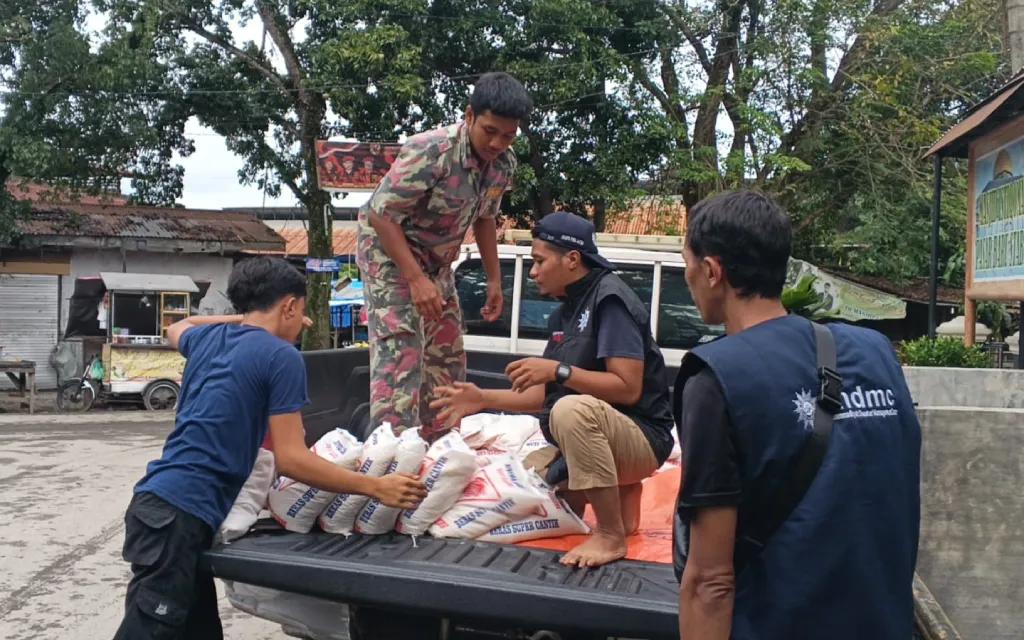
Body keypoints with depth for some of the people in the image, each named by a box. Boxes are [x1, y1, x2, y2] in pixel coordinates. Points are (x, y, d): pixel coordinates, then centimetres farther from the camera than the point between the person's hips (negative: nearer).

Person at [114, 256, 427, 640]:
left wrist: (245, 318, 34)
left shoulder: (207, 338, 14)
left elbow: (177, 328, 41)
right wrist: (376, 488, -8)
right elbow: (289, 459, -12)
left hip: (160, 502, 9)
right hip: (181, 513, -9)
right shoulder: (281, 357, -9)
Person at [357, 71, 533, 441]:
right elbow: (382, 215, -27)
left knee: (448, 356, 9)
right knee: (399, 353, -18)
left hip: (437, 259, 8)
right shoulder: (431, 152, -29)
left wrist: (494, 279, 7)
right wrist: (416, 279, -32)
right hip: (389, 251, -7)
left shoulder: (504, 162, -6)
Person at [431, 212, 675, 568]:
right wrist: (484, 399, 4)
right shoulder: (564, 313, 11)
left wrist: (559, 370, -26)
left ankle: (611, 535, -25)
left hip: (641, 438, -9)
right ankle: (618, 494, 11)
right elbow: (547, 395, 13)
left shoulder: (610, 299, -16)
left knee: (572, 410, -39)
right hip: (592, 441, 9)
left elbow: (628, 389, -24)